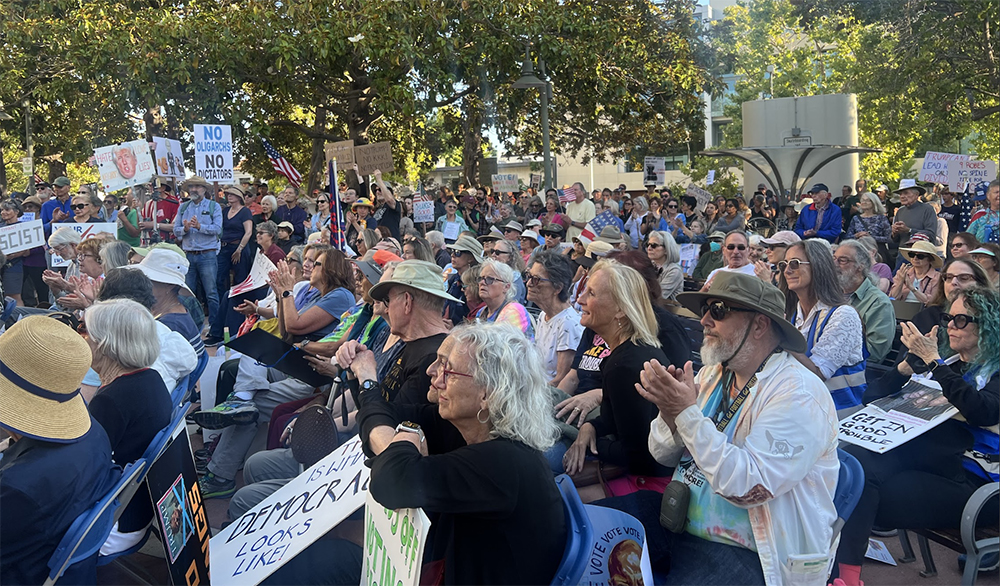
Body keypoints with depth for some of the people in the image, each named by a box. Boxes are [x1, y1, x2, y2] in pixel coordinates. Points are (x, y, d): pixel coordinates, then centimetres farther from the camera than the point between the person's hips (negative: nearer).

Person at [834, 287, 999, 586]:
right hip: (916, 454, 5)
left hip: (966, 475, -5)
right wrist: (910, 363, 4)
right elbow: (873, 396, 20)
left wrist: (932, 361, -12)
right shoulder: (946, 364, 23)